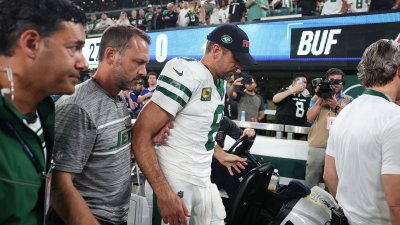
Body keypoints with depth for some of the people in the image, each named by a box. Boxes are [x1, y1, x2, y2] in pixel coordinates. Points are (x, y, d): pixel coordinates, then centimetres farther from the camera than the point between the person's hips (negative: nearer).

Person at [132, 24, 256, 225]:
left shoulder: (220, 85, 11)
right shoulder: (187, 74, -17)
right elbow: (141, 135, -22)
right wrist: (164, 193, -25)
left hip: (203, 182, 9)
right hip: (175, 185, -8)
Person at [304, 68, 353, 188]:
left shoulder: (348, 100, 8)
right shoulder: (317, 98, 11)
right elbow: (309, 118, -2)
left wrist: (336, 106, -13)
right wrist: (321, 99, -7)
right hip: (317, 147, 0)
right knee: (310, 185, 7)